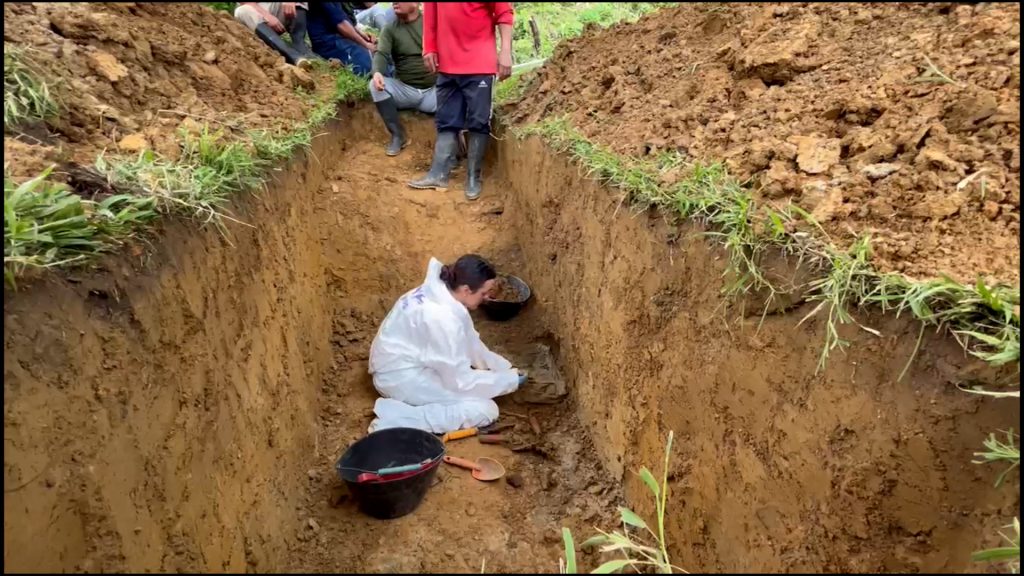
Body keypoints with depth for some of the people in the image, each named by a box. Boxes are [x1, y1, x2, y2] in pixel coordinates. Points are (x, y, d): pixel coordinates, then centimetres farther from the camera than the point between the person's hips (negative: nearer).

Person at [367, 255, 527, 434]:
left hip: (410, 361, 10)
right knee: (485, 410, -12)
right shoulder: (443, 318, -31)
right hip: (400, 376, -10)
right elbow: (459, 380, -23)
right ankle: (395, 420, -13)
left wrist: (504, 367, 6)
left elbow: (469, 343, 10)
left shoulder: (442, 292, -4)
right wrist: (508, 380, -12)